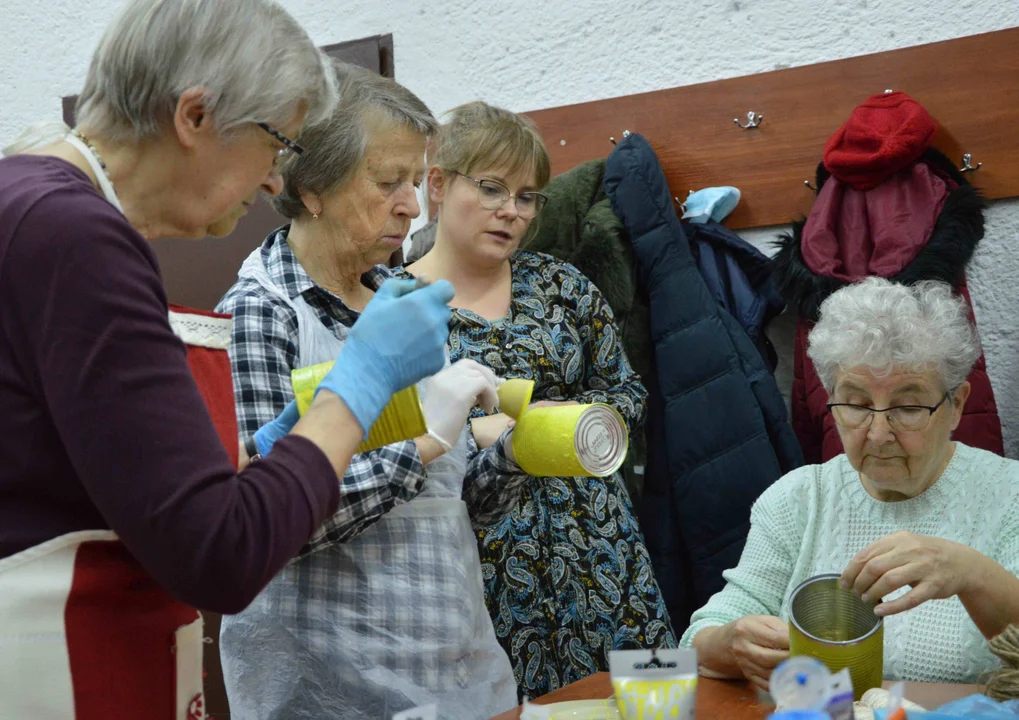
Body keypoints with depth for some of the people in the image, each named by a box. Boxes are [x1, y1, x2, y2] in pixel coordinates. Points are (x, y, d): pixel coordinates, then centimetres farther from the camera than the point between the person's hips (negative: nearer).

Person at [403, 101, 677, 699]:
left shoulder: (562, 284, 9)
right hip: (471, 555, -3)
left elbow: (628, 392, 12)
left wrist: (570, 417, -7)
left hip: (592, 540, 4)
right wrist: (475, 432, -18)